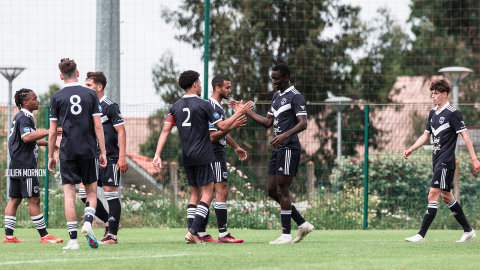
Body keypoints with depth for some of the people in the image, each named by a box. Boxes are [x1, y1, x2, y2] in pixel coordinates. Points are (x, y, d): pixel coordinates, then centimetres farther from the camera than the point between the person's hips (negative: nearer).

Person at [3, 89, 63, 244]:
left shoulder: (21, 117, 20)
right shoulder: (24, 117, -12)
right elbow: (26, 137, -28)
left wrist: (48, 143, 30)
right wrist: (48, 132, -30)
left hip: (16, 165, 10)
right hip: (25, 165, -10)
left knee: (15, 199, 8)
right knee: (34, 199, -8)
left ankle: (8, 235, 8)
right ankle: (44, 235, -8)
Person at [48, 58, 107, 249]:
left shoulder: (56, 98, 0)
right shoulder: (90, 94, 2)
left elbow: (52, 131, 1)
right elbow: (98, 126, -1)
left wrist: (50, 156, 10)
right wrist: (103, 152, 4)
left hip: (67, 152, -1)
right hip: (89, 150, 1)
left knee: (69, 195, 0)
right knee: (91, 191, 14)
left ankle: (73, 239, -6)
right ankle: (88, 222, -12)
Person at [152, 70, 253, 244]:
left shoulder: (175, 107, 7)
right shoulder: (203, 105, -9)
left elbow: (165, 130, 2)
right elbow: (222, 126, -6)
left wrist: (157, 155, 1)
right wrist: (239, 112, 5)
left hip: (187, 158, 6)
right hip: (203, 156, -6)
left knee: (195, 195, 12)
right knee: (207, 194, -3)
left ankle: (192, 233, 3)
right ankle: (193, 231, -16)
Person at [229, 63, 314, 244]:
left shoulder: (295, 97, -10)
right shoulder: (276, 96, 19)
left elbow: (303, 124, -19)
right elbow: (268, 122, 24)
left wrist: (285, 135, -33)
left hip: (289, 148, -10)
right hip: (278, 149, 10)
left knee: (282, 190, -9)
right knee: (272, 190, 8)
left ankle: (286, 234, -4)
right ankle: (303, 225, 14)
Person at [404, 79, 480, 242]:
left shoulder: (452, 113, -10)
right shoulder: (433, 113, 14)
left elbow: (465, 135, -11)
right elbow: (426, 135, 23)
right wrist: (411, 149, 12)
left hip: (446, 161, -9)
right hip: (437, 160, 9)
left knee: (433, 195, -13)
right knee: (446, 197, 13)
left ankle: (421, 235, -15)